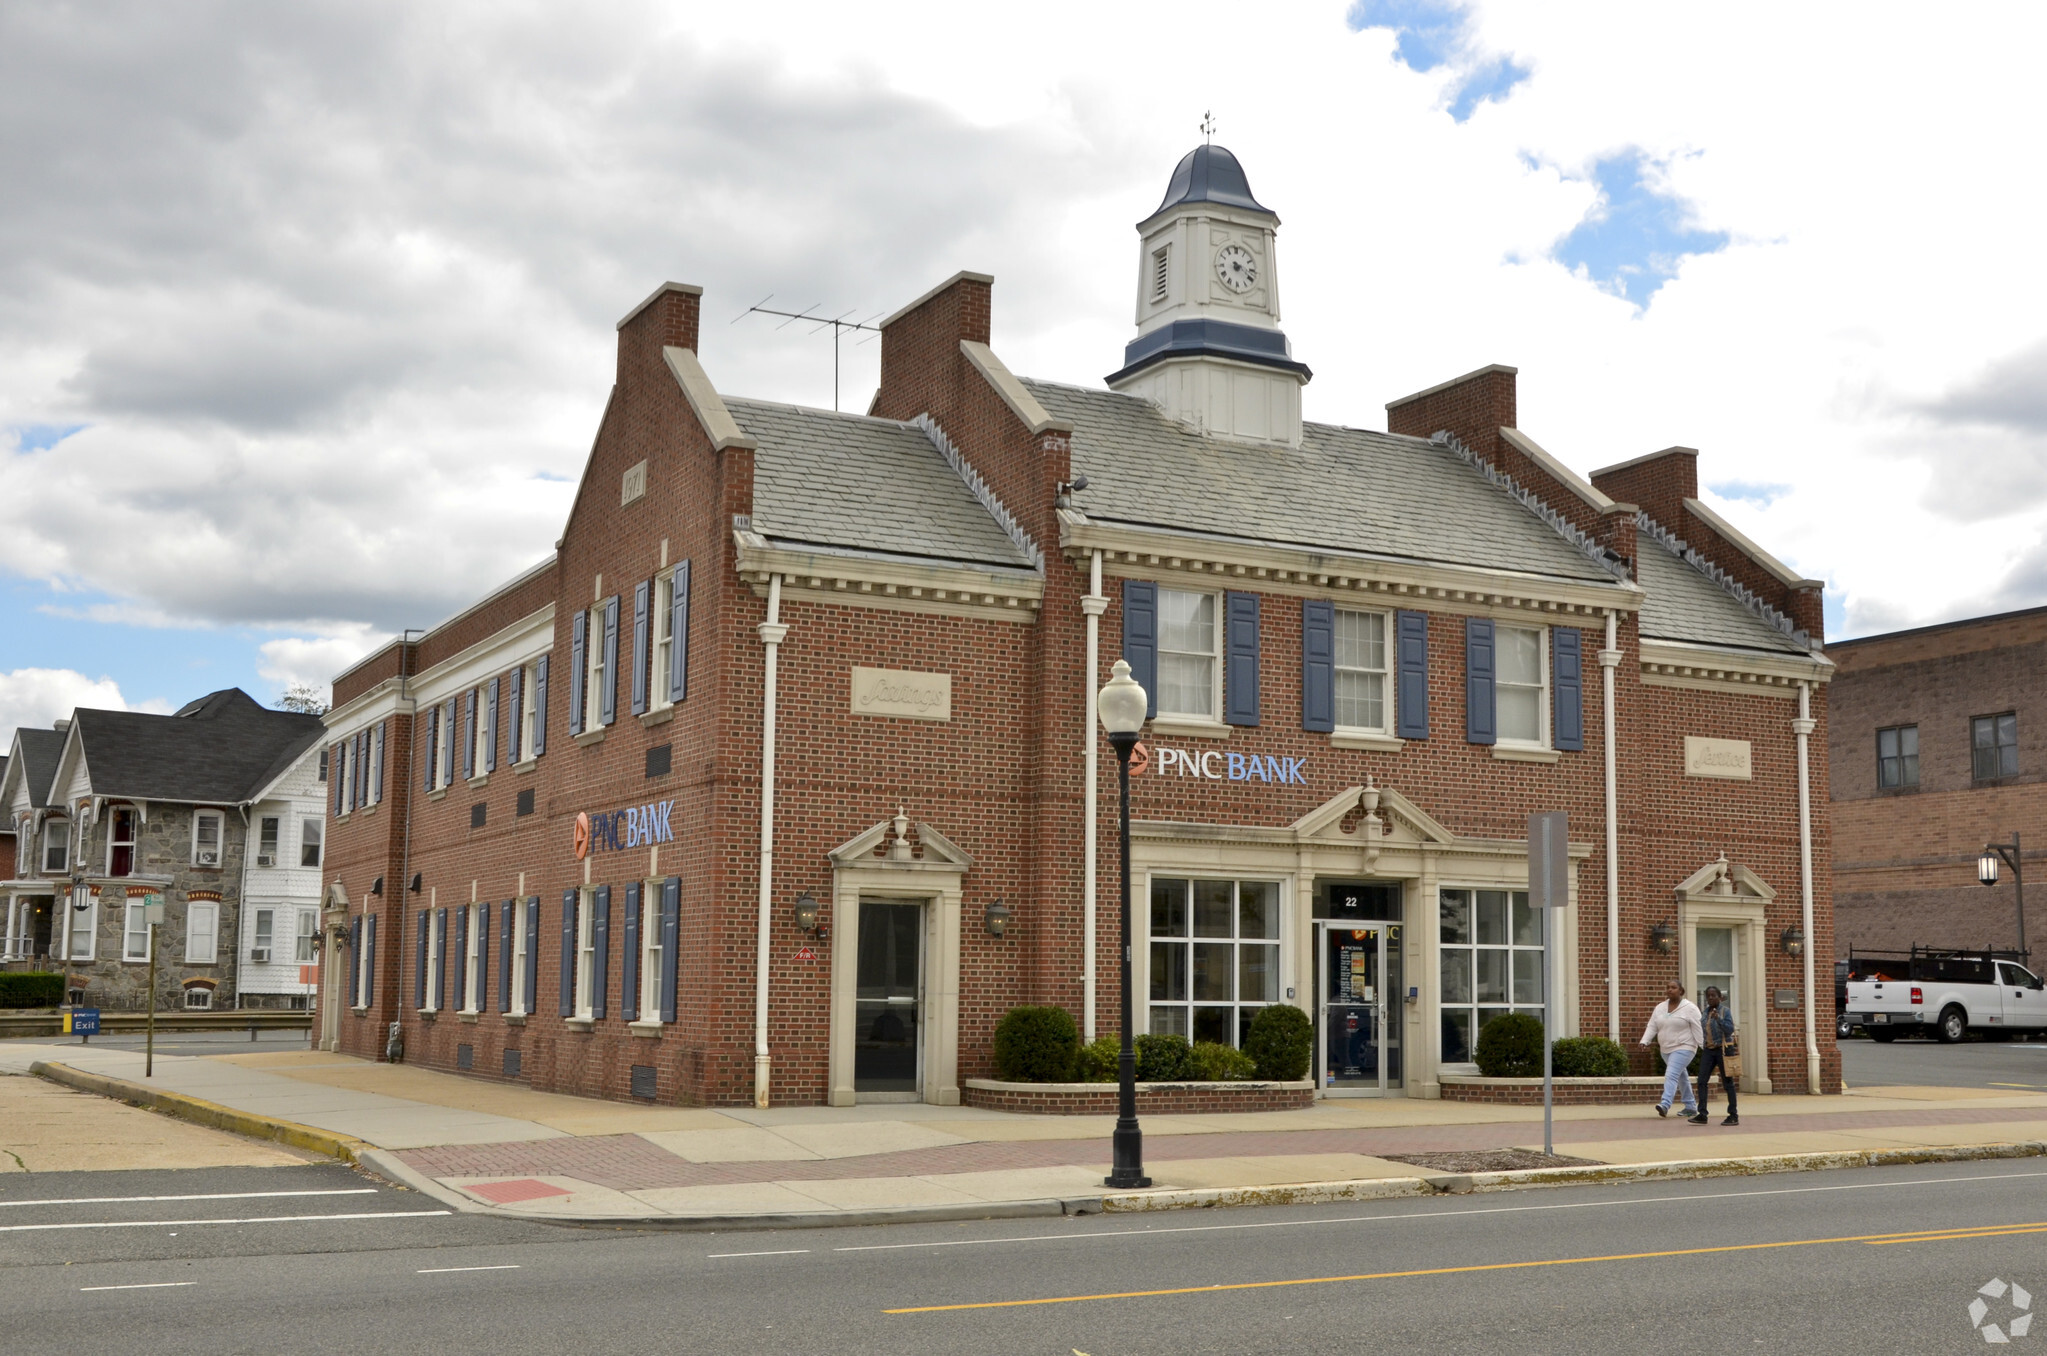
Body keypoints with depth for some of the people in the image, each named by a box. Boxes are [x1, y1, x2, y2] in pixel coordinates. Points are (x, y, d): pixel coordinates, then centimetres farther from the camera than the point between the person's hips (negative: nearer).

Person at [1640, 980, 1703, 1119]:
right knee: (1681, 1078, 16)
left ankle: (1665, 1105, -32)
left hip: (1683, 1048, -7)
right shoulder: (1660, 1008, 8)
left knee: (1671, 1075, -21)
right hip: (1666, 1049, 7)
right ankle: (1691, 1108, 27)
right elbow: (1652, 1027, 5)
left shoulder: (1690, 1008, -8)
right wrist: (1644, 1041, -10)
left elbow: (1698, 1030, -10)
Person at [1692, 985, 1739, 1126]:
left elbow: (1730, 1029, -17)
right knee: (1701, 1080, -4)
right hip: (1709, 1050, 6)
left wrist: (1718, 1018, -28)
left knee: (1727, 1082, 1)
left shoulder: (1725, 1010, -8)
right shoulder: (1706, 1012, 10)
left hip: (1722, 1049, -6)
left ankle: (1734, 1115, 10)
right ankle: (1702, 1114, -3)